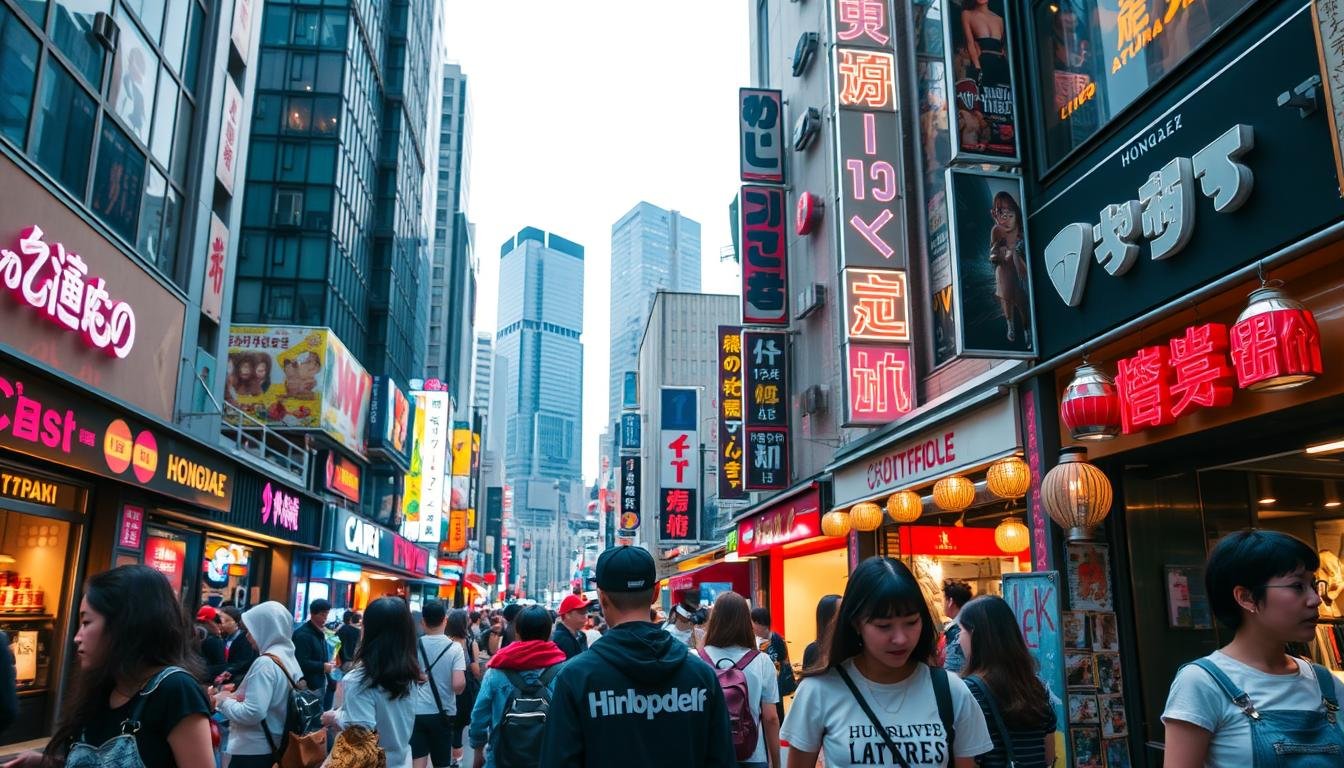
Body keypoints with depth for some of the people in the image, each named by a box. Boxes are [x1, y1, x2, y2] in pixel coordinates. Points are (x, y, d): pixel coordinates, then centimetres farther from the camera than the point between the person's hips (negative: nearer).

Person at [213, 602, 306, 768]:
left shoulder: (265, 663, -19)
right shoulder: (289, 658, 7)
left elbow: (253, 713, -23)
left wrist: (224, 701, -8)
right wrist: (235, 697, 7)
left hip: (252, 751, -9)